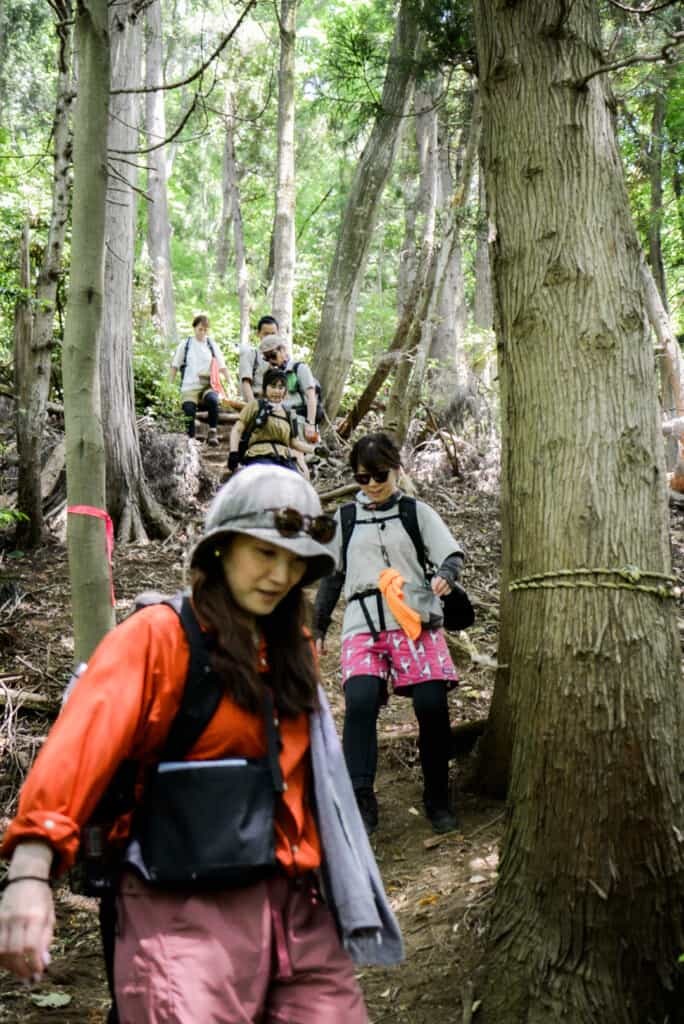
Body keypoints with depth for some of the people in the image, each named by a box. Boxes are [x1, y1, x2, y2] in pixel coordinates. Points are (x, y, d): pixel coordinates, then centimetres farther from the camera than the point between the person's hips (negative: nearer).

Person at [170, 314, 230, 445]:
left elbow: (222, 367, 5)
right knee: (189, 410, -24)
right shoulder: (185, 344, 10)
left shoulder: (212, 345, 11)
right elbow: (175, 366, 11)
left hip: (208, 386, 0)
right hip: (189, 387, 0)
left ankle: (213, 431, -22)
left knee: (212, 399, -34)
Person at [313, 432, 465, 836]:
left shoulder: (417, 512, 12)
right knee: (360, 702, -22)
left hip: (416, 620, -1)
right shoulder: (345, 520, 18)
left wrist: (446, 573, -21)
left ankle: (438, 798, 8)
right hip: (363, 625, 1)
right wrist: (318, 628, 23)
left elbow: (452, 551, 2)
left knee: (432, 704, -10)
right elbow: (331, 577, 24)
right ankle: (361, 800, -18)